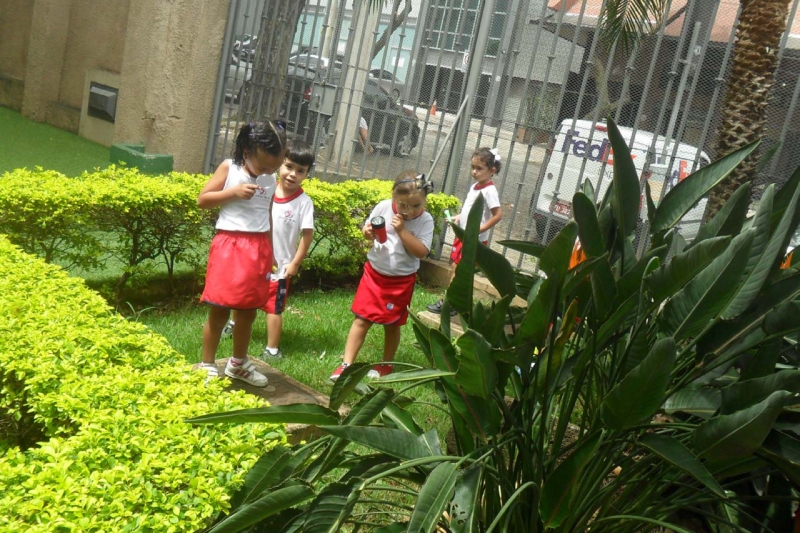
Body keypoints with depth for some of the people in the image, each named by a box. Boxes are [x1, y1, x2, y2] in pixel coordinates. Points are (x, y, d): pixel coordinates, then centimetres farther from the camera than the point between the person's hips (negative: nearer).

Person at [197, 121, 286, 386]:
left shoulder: (271, 180, 7)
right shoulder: (229, 168, -3)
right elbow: (202, 200, -3)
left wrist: (270, 252, 14)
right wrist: (234, 192, -15)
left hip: (258, 249, 4)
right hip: (229, 246, -4)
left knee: (249, 311, 13)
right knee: (219, 311, 2)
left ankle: (238, 363, 31)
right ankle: (207, 366, 16)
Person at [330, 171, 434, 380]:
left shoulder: (425, 220, -14)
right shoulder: (383, 207, -9)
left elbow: (421, 251, -22)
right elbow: (366, 230, 4)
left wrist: (402, 231, -28)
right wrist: (368, 232, -19)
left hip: (401, 280, -1)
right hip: (374, 273, 1)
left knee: (392, 324, 13)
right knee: (361, 319, 2)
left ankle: (386, 364, 33)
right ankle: (346, 365, 8)